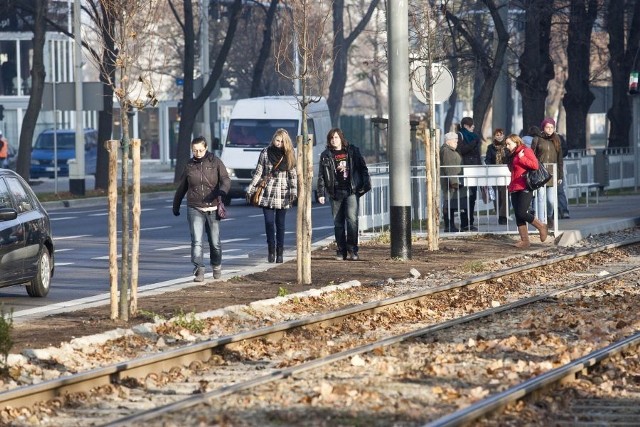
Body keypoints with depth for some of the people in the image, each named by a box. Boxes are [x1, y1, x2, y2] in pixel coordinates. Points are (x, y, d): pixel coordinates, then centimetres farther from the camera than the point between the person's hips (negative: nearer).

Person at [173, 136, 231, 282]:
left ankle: (217, 265, 36)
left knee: (215, 242, 10)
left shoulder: (215, 162, -1)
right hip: (194, 209, 1)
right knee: (196, 241, -14)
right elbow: (181, 188, 17)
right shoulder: (190, 165, 6)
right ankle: (199, 271, -19)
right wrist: (176, 206, 24)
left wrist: (222, 191, -33)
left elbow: (226, 180, -10)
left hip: (212, 209, -1)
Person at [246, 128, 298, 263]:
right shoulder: (265, 153, 3)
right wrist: (251, 190, 0)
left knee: (280, 224, 3)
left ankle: (279, 252, 6)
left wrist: (294, 192, -6)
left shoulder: (289, 155, 4)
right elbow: (258, 173, 6)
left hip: (283, 195, 0)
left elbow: (293, 175, 5)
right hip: (267, 194, 0)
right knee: (269, 223, -8)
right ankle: (271, 251, -5)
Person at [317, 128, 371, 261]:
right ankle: (341, 251, 12)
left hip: (352, 191, -2)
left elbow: (363, 168, 9)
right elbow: (321, 176, 8)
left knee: (352, 218, -15)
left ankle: (352, 249, -10)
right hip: (336, 193, 2)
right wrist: (321, 193, 2)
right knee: (338, 222, 4)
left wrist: (365, 185, 2)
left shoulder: (352, 151, 6)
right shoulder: (326, 155, 8)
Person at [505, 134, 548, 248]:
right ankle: (524, 241, 3)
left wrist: (522, 158, -16)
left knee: (522, 213, -18)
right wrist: (511, 185, 16)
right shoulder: (513, 155, 21)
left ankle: (541, 227, 2)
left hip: (525, 188, -9)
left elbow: (535, 165, -16)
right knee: (518, 216, 2)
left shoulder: (526, 151, -5)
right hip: (515, 189, 9)